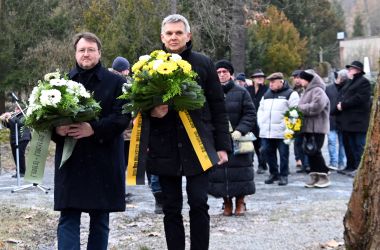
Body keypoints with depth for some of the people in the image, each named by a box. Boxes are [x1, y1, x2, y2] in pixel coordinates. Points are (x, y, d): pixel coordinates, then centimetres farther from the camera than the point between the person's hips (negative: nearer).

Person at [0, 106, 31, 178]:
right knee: (15, 156, 7)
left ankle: (22, 172, -6)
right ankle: (18, 172, 14)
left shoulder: (24, 116, -5)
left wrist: (10, 118, -17)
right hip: (13, 139, 8)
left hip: (22, 139, -8)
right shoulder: (14, 116, 17)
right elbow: (8, 125, 20)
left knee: (20, 155, -11)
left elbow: (18, 123, -21)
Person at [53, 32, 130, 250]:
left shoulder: (116, 82, 4)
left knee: (100, 219, 8)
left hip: (105, 160, -1)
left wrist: (95, 129, -21)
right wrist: (57, 129, -14)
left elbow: (123, 116, -6)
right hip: (70, 158, 1)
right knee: (68, 218, -3)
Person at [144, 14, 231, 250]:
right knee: (171, 208, 8)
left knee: (199, 204, -3)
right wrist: (151, 112, -12)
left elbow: (218, 107, 4)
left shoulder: (203, 64, 3)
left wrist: (222, 145, -1)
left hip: (198, 146, -2)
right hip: (165, 148, 2)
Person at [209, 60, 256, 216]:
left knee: (240, 172, 1)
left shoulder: (241, 92, 2)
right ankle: (227, 203, 16)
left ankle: (240, 202, 16)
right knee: (219, 173, 2)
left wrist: (240, 130, -15)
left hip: (237, 140, -1)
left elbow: (250, 114, -1)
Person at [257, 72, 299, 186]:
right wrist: (261, 123, 10)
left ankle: (283, 175, 10)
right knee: (267, 152, 8)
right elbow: (260, 110, 23)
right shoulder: (266, 95, 18)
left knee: (283, 154, 0)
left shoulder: (290, 94, -1)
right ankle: (273, 173, 23)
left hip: (282, 132, -6)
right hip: (266, 132, 6)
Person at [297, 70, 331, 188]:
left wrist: (301, 108, -15)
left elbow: (316, 107, -26)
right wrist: (300, 108, 3)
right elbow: (303, 107, 25)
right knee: (310, 152, 8)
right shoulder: (308, 91, 19)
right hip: (307, 127, 9)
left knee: (315, 151, -8)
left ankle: (323, 176, 1)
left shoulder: (318, 91, -11)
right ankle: (314, 177, 13)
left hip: (317, 128, -9)